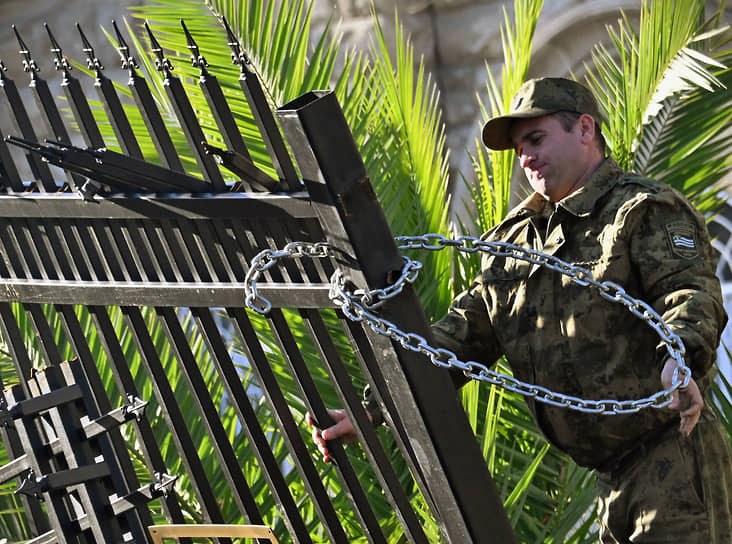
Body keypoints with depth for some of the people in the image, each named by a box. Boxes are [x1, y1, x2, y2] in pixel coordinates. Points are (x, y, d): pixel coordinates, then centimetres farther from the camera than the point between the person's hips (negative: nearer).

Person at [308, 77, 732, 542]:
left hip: (675, 455, -7)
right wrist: (370, 409, 5)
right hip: (614, 474, 7)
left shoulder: (649, 212, -5)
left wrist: (680, 360, -43)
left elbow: (692, 293, -20)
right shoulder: (515, 239, 18)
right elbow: (461, 333, 15)